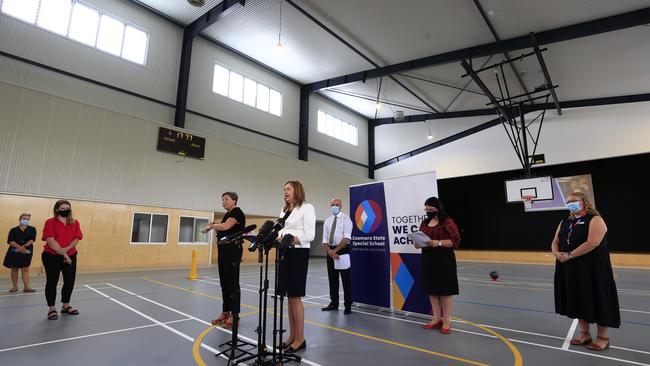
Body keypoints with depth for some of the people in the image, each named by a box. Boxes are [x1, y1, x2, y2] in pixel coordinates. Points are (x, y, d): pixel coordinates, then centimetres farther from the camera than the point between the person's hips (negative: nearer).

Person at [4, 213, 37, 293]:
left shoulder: (32, 229, 4)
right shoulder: (14, 230, 3)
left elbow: (32, 240, -7)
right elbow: (10, 241, -7)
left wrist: (24, 247, -20)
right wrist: (20, 247, -20)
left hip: (27, 252, -1)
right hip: (14, 252, 1)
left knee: (25, 269, -2)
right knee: (14, 269, 10)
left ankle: (26, 287, -4)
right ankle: (15, 286, 21)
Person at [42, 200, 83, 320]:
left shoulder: (75, 223, 6)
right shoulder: (50, 222, -6)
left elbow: (77, 238, -2)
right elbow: (50, 240, -14)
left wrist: (66, 249, -19)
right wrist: (62, 253, -17)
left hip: (71, 256, 4)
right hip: (51, 256, -4)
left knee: (70, 281, 8)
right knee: (52, 282, 4)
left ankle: (65, 306, 25)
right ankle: (52, 309, 16)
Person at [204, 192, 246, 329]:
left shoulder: (237, 212, -11)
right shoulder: (227, 214, 17)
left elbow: (226, 226, -25)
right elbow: (222, 231, 15)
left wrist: (211, 226, -9)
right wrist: (213, 225, -2)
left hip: (233, 250, -9)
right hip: (222, 249, 9)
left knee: (232, 282, -3)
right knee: (224, 282, 13)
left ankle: (234, 315, 6)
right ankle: (225, 312, 22)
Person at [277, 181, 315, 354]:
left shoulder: (307, 207, -7)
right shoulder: (284, 210, 16)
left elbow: (309, 235, -15)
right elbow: (281, 232, 14)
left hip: (299, 253, -7)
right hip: (285, 253, 7)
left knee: (295, 296, -2)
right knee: (289, 296, 12)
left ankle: (300, 339, 11)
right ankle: (292, 335, 23)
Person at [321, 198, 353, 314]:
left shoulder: (346, 219, -5)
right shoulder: (327, 221, 11)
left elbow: (347, 238, -16)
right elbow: (324, 240, 6)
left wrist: (335, 250, -21)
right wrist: (329, 251, -12)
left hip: (343, 250, -5)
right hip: (330, 251, 5)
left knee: (345, 278, 2)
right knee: (332, 278, 11)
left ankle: (348, 305, 11)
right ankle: (334, 303, 23)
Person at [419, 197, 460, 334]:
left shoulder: (448, 222, -8)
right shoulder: (424, 223, 11)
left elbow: (456, 240, -13)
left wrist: (438, 243, -24)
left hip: (444, 260, -6)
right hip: (428, 260, 6)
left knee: (445, 290, 1)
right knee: (431, 289, 10)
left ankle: (446, 321, 13)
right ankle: (436, 319, 23)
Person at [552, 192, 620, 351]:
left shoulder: (595, 220, -8)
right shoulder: (565, 222, 13)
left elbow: (593, 242, -21)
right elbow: (555, 242, 14)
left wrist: (569, 255, -19)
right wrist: (557, 253, -7)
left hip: (592, 268, -7)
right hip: (569, 269, 7)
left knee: (597, 300, 2)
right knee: (579, 300, 13)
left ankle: (603, 338, 17)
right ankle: (584, 333, 25)